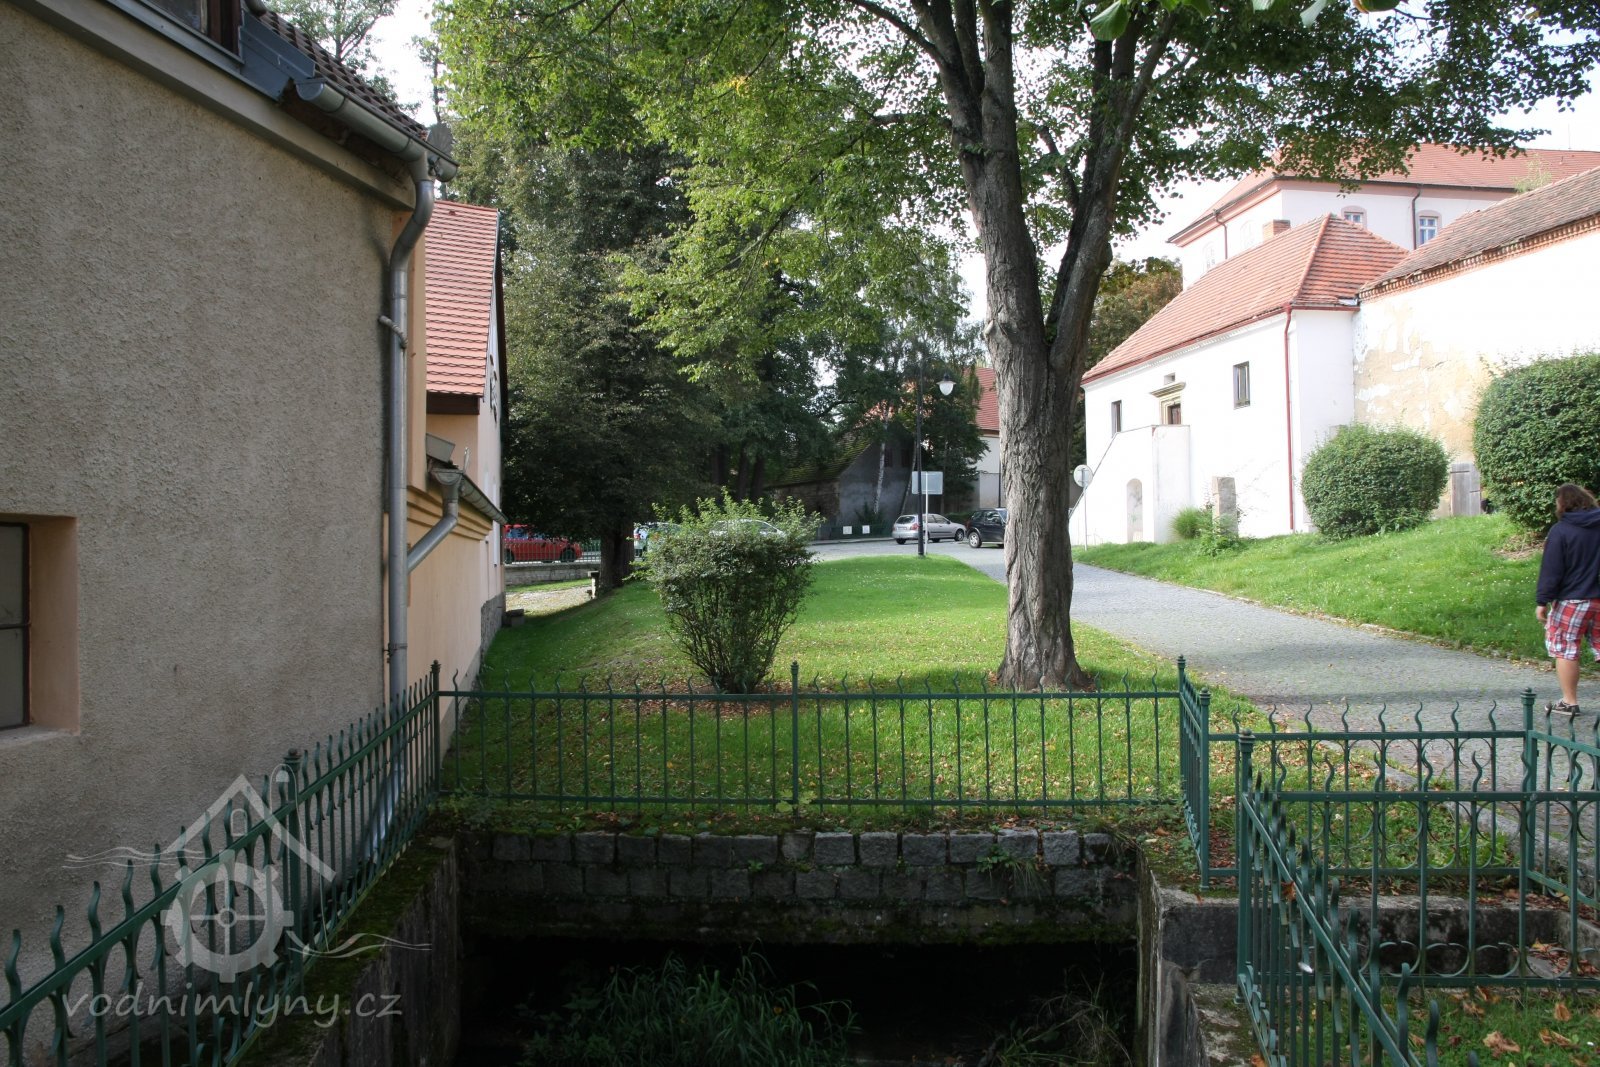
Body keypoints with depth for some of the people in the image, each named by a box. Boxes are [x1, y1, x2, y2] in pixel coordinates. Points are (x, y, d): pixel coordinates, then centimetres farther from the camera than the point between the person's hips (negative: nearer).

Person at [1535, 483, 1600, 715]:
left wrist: (1543, 601, -8)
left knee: (1565, 651, 3)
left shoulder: (1560, 530, -11)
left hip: (1571, 600, -6)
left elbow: (1551, 570, -12)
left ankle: (1569, 702, 7)